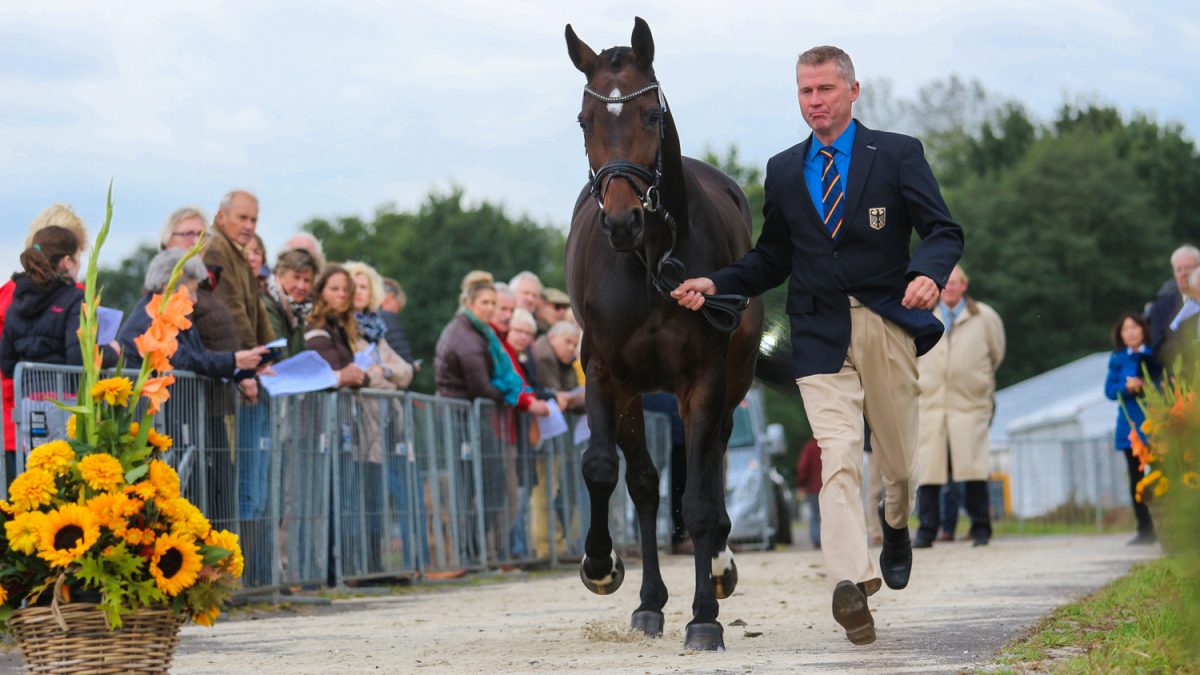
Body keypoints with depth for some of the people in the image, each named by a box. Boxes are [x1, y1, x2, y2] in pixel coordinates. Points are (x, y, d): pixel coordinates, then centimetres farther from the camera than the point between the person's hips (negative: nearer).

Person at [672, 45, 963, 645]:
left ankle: (896, 525, 46)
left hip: (887, 322, -1)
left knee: (898, 457, 12)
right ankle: (851, 584, -24)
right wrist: (714, 284, 1)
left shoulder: (897, 154, 1)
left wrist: (928, 274, -27)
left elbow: (944, 231, -5)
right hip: (820, 332, 1)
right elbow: (772, 258, 17)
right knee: (838, 456, -15)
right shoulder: (783, 170, 12)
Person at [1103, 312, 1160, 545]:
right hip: (1131, 424, 3)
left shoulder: (1155, 354, 4)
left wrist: (1145, 386, -15)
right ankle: (1145, 529, 7)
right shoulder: (1118, 359, 10)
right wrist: (1127, 388, -14)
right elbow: (1110, 390, 5)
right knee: (1136, 477, 3)